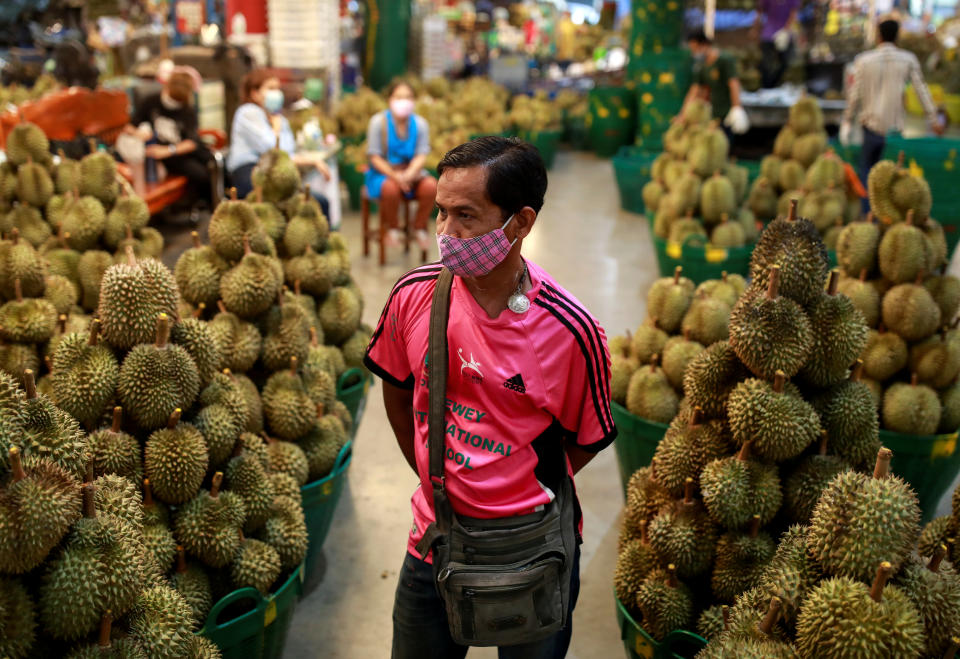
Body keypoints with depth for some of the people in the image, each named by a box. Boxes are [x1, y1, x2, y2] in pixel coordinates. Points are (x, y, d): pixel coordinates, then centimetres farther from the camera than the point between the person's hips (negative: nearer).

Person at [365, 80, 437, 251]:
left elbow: (421, 155, -7)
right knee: (390, 188, -37)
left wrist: (409, 173, -28)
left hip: (411, 171, 3)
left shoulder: (420, 123, -1)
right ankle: (392, 229, -7)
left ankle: (419, 227, -3)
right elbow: (374, 157, -10)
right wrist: (394, 175, -24)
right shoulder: (378, 122, -8)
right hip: (383, 172, -3)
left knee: (431, 185, -28)